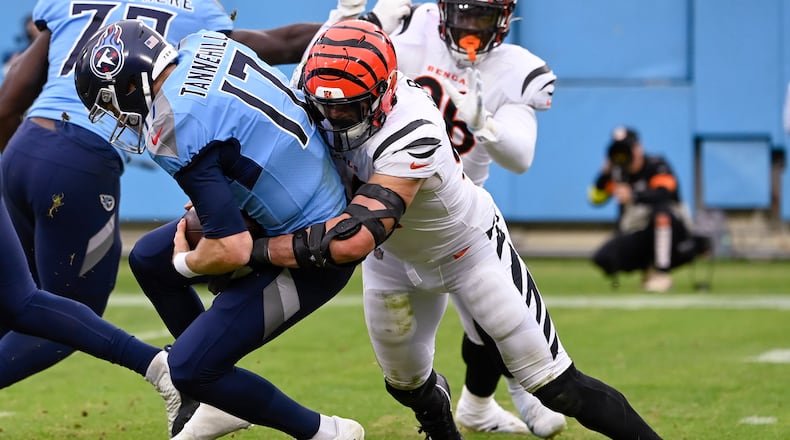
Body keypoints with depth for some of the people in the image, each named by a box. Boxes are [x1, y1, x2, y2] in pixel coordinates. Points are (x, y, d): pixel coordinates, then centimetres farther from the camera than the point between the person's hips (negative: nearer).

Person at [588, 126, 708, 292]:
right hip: (633, 234, 4)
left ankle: (661, 272, -27)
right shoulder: (617, 173, 5)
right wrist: (605, 173, -14)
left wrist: (633, 196, -42)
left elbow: (664, 193, -29)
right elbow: (596, 199, -2)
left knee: (661, 212, -39)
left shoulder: (656, 165, -9)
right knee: (602, 258, -21)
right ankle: (646, 268, 8)